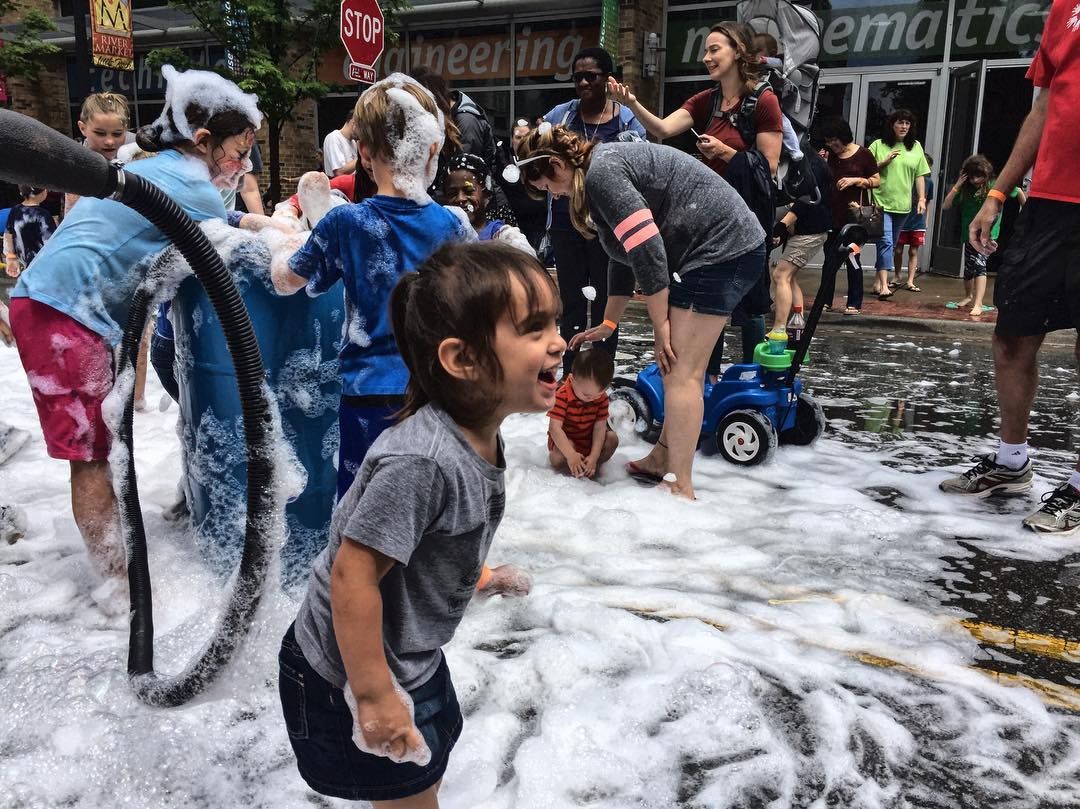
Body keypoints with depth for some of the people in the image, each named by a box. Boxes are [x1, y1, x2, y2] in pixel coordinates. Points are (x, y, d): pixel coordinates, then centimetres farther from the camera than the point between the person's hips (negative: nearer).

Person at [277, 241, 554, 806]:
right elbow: (353, 576, -32)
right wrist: (374, 695, -24)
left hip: (413, 653, 8)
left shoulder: (480, 437, -8)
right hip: (349, 672, -8)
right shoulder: (420, 460, -37)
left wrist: (471, 574, 14)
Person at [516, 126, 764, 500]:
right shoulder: (607, 166, 19)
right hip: (730, 246, 10)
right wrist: (609, 323, 29)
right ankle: (664, 458, 24)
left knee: (681, 372, -8)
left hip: (720, 249, -10)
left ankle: (680, 488, -2)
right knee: (677, 366, 14)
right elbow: (624, 254, 25)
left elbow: (646, 248, -20)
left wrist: (660, 324, -12)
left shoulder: (601, 171, -14)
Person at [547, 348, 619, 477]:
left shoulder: (602, 397, -15)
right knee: (558, 459, -33)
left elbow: (599, 427, -16)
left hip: (589, 439, 5)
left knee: (612, 438, -17)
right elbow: (554, 428, -33)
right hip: (565, 440, -4)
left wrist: (594, 456, -27)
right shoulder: (562, 396, -30)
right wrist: (571, 455, -41)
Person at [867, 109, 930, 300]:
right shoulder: (878, 145, 2)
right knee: (885, 242, -15)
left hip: (902, 204, 4)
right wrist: (884, 162, -12)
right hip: (881, 202, -4)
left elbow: (920, 175, 11)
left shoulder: (916, 147, 11)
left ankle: (878, 281, 20)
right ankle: (884, 285, -20)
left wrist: (922, 198, 4)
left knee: (889, 244, 11)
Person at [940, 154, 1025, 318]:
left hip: (987, 233, -4)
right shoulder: (965, 190, -3)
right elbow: (945, 206, -8)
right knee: (968, 268, 15)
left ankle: (978, 304, -25)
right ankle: (969, 296, 41)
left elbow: (1018, 192, 6)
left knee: (979, 264, -21)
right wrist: (957, 186, -15)